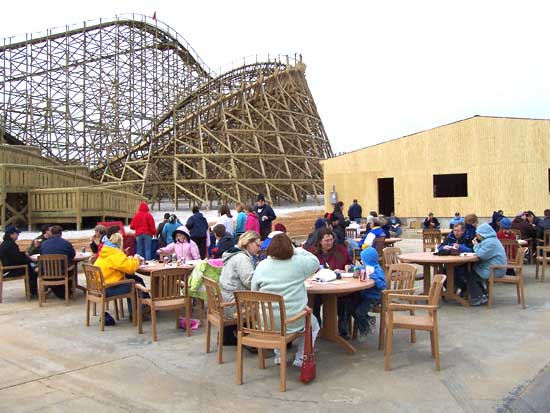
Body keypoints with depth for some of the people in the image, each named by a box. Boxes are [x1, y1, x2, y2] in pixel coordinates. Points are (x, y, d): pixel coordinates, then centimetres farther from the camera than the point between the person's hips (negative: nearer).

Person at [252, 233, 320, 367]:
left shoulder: (261, 266, -3)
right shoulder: (298, 262, -9)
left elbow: (254, 291, 5)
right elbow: (315, 261, 10)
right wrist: (298, 250, 15)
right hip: (293, 321, -2)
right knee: (313, 324, 29)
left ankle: (279, 356, 35)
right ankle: (301, 359, 22)